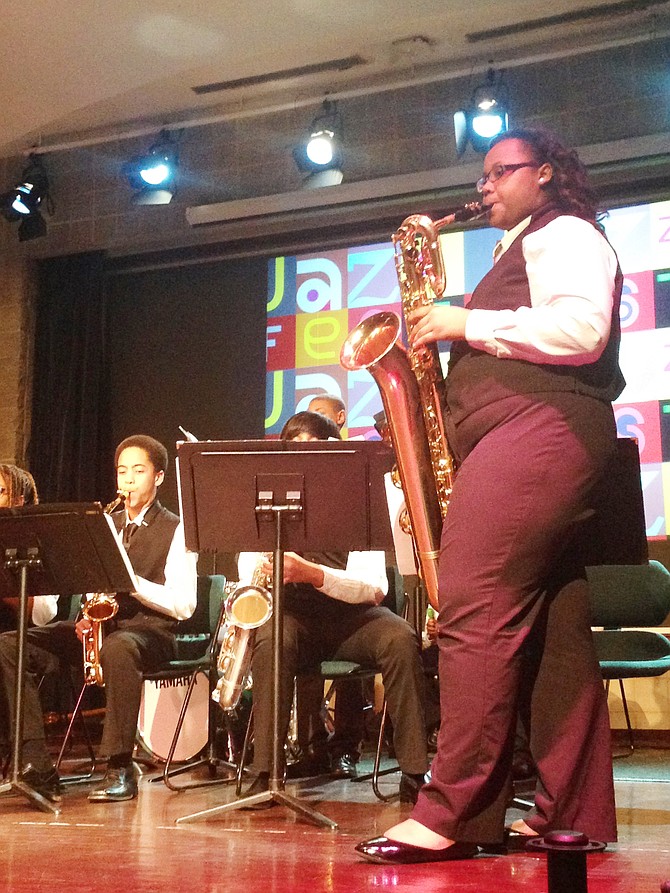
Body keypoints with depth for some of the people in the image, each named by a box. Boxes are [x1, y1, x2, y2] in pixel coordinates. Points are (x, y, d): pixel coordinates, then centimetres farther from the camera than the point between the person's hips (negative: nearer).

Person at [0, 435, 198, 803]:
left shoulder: (175, 530, 1)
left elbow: (184, 605, -8)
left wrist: (131, 580, -17)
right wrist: (86, 615, -3)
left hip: (149, 630, -6)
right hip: (99, 624, 6)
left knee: (116, 650, -43)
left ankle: (120, 769, -30)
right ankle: (37, 768, -19)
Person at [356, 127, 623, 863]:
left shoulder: (564, 235, 1)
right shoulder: (525, 249, 31)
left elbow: (580, 329, -17)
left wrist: (468, 324, -12)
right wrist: (447, 336, 14)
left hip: (537, 429, -10)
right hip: (529, 436, 11)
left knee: (474, 609, -18)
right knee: (547, 626, 4)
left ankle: (453, 814, -18)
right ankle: (574, 814, 6)